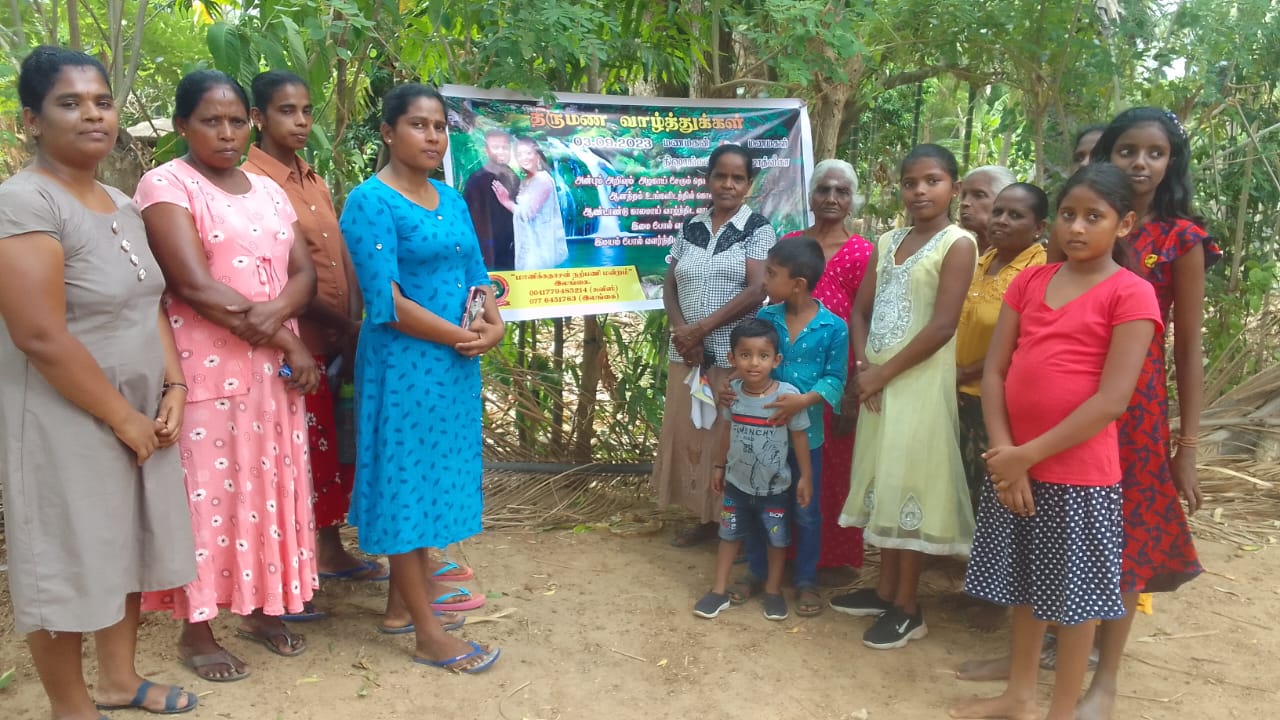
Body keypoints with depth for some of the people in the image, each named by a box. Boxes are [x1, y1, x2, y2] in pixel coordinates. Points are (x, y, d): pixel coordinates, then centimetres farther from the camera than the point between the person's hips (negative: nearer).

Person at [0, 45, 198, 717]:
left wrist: (172, 391, 0)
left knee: (124, 549, 18)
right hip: (65, 421, -8)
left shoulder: (121, 204, 9)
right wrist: (124, 417, -16)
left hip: (138, 414, 8)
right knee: (66, 563, 6)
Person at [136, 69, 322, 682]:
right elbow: (196, 287, -17)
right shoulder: (166, 185, -6)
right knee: (207, 491, 0)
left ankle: (261, 606, 27)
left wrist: (277, 311, -15)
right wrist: (288, 341, -14)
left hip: (273, 367, 6)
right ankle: (196, 627, 15)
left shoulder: (267, 190, 14)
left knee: (269, 486, 11)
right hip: (205, 368, -6)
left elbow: (305, 274, 8)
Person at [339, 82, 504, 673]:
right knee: (405, 480, 0)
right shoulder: (371, 201, -12)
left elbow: (475, 272, 13)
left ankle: (407, 595, 32)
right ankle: (428, 634, 9)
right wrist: (461, 336, -15)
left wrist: (493, 324, -7)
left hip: (456, 363, 8)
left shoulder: (452, 199, 11)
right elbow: (385, 301, -19)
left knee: (435, 476, 15)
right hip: (404, 362, -8)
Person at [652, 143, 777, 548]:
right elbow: (670, 286, 10)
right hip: (686, 352, 5)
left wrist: (701, 329, -14)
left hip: (734, 355, -4)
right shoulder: (690, 228, 10)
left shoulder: (758, 229, -2)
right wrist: (680, 330, -9)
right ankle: (705, 517, 23)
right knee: (688, 433, 9)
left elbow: (757, 291, -12)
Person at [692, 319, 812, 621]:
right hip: (737, 483, 3)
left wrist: (805, 476, -7)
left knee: (777, 539, 14)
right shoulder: (732, 392, -11)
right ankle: (719, 590, 28)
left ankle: (773, 590, 34)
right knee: (729, 534, 15)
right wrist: (720, 466, 11)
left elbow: (799, 437, -10)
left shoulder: (788, 395, -21)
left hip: (776, 487, -3)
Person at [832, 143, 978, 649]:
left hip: (919, 381, -7)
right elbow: (860, 310, 10)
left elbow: (942, 326, -16)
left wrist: (884, 373, -13)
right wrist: (863, 366, -6)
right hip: (877, 381, 7)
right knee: (883, 481, 12)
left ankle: (908, 607, 10)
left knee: (910, 482, -2)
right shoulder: (888, 242, 13)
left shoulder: (957, 244, -8)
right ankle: (886, 589, 25)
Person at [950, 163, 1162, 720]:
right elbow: (994, 370, 3)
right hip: (1014, 465, 5)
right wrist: (1003, 453, -9)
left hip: (1079, 472, -5)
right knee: (1026, 582, 17)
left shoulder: (1131, 293, -9)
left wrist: (1029, 454, -16)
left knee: (1074, 591, 8)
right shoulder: (1029, 281, 6)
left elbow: (1111, 400, -16)